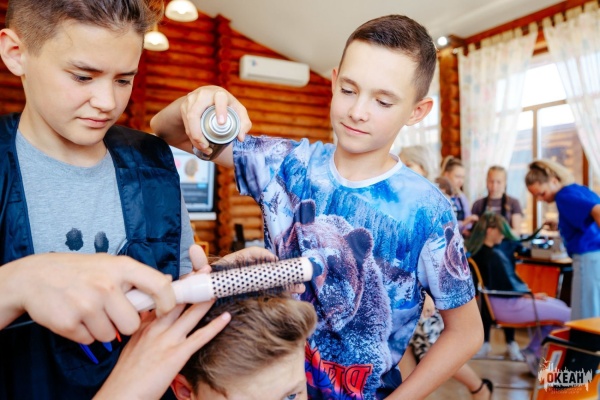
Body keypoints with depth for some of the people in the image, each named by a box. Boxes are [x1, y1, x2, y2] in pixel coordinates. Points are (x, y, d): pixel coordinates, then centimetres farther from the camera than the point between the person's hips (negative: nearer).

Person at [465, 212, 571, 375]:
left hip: (503, 300, 11)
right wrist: (532, 295, -5)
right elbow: (509, 286, -20)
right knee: (567, 315, -9)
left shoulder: (476, 251, 6)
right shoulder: (493, 255, -22)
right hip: (505, 305, -11)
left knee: (559, 305, 18)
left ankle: (532, 351, 16)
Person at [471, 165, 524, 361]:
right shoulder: (479, 204, 7)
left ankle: (511, 342, 16)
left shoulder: (512, 203, 3)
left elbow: (516, 231, -4)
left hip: (504, 255, -1)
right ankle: (485, 341, 17)